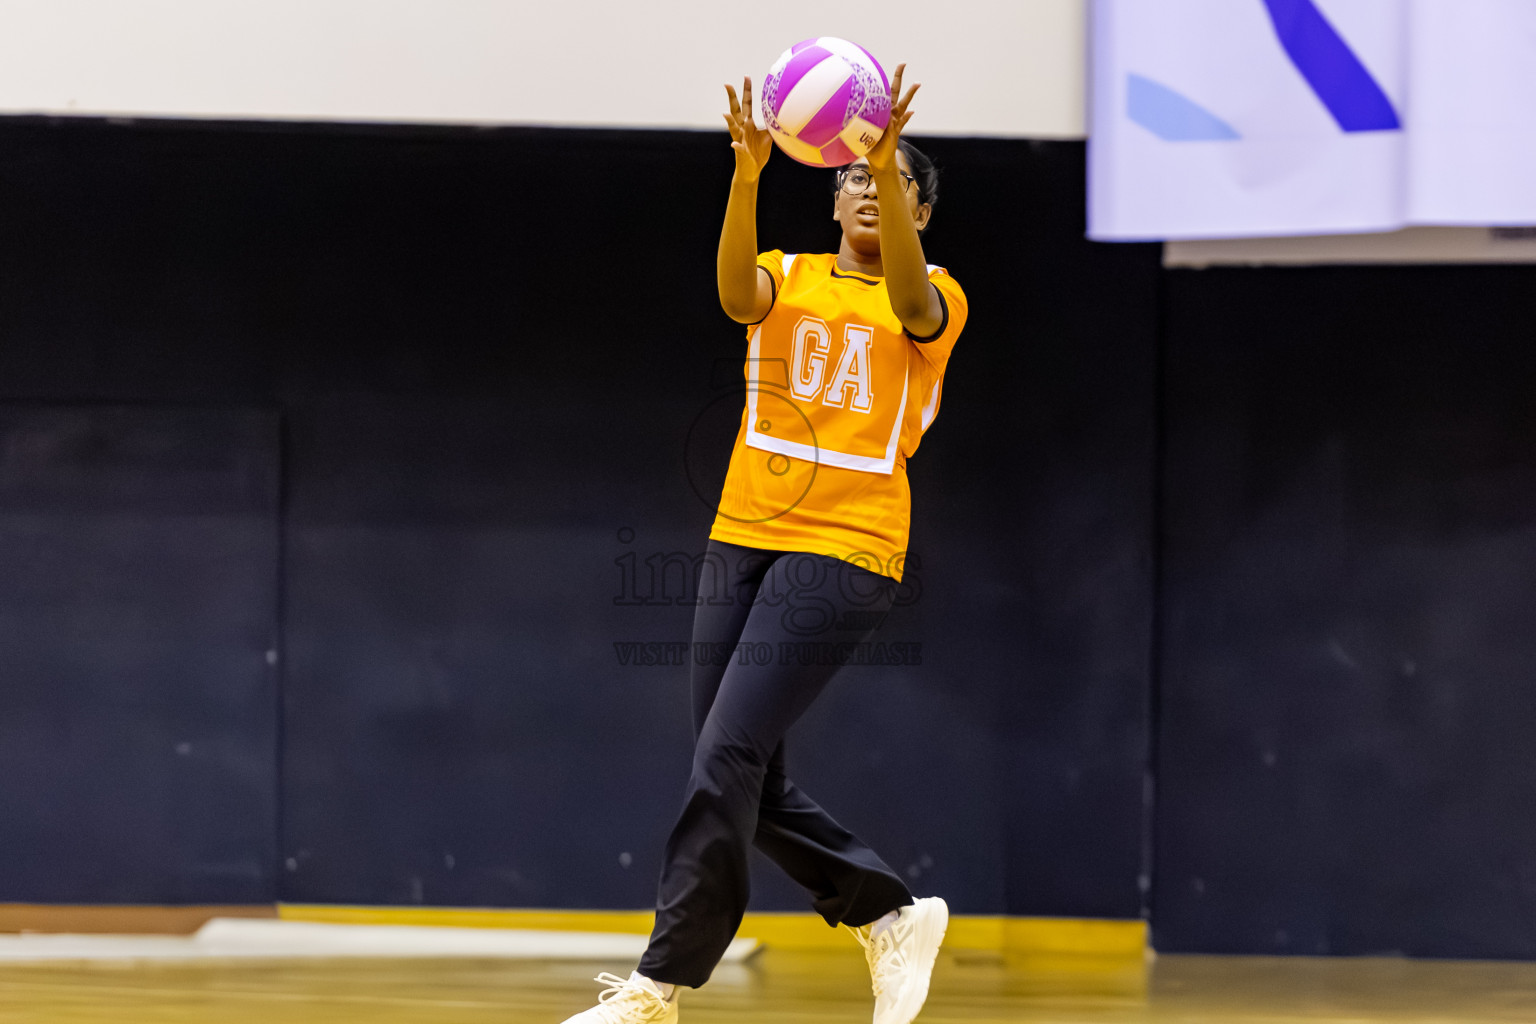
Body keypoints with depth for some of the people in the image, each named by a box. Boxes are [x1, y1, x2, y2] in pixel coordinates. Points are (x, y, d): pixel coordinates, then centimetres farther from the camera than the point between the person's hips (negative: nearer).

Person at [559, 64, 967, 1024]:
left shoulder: (932, 299, 2)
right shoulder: (788, 279, 10)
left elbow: (911, 304, -23)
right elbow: (737, 292, -14)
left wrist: (892, 167, -38)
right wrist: (749, 173, -32)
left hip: (844, 553, -5)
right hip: (742, 540, 5)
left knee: (728, 758, -14)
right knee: (747, 779, 5)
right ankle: (894, 917, 23)